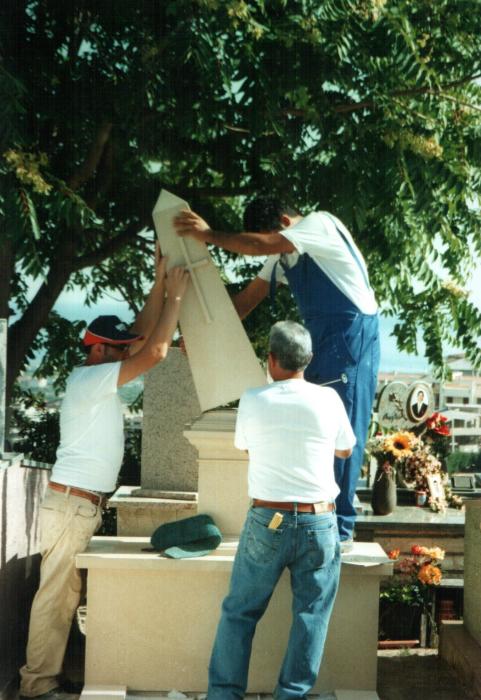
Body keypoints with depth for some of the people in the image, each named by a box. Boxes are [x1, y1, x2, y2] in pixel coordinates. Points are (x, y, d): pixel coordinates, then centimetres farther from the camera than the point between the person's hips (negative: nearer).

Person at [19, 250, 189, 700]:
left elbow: (143, 336, 17)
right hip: (70, 504, -10)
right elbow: (155, 352, -20)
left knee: (65, 594, 10)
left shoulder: (98, 378, 14)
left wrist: (159, 283, 12)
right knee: (55, 595, -7)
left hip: (82, 505, 10)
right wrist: (175, 295, -12)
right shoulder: (88, 380, -14)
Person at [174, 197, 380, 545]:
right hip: (321, 341, 9)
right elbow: (248, 298, 15)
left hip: (352, 336, -9)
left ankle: (340, 530, -7)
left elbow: (261, 244, -24)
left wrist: (209, 234, -16)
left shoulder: (320, 224, -11)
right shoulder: (283, 255, 15)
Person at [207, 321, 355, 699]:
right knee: (311, 615, 8)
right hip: (319, 522, 0)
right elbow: (345, 450, 13)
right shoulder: (328, 399, -3)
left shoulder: (252, 401, -3)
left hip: (266, 520, 0)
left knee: (239, 612, 10)